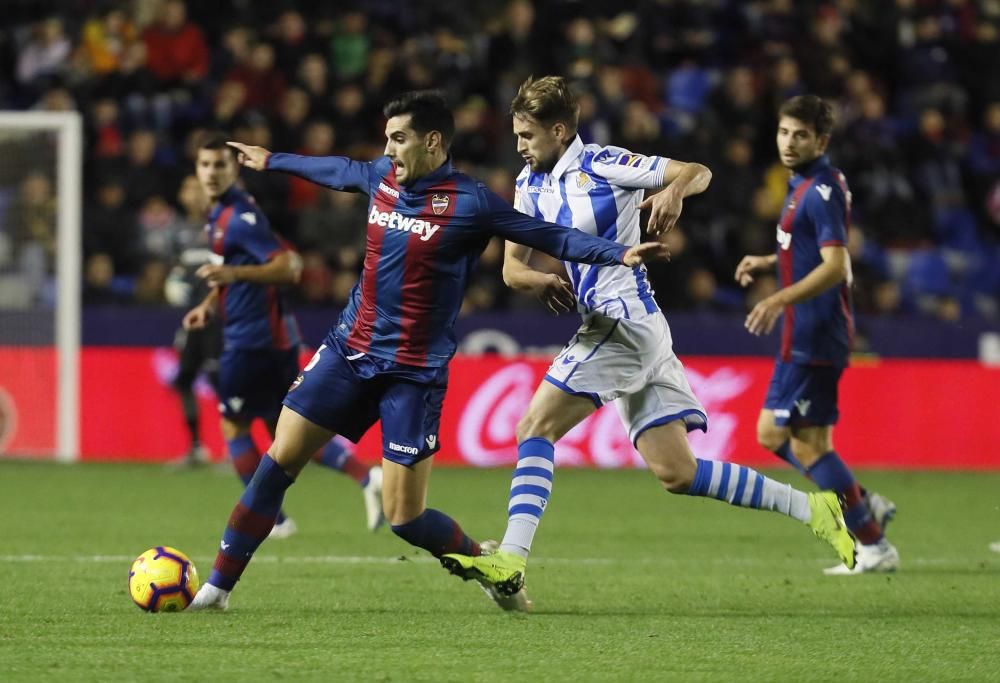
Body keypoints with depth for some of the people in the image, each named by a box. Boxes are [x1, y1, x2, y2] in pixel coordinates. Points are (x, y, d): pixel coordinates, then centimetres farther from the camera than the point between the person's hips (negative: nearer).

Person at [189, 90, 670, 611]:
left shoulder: (469, 203, -13)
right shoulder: (381, 177, 4)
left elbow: (552, 237, -11)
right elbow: (338, 170, 26)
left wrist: (621, 253, -25)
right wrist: (271, 161, 41)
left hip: (414, 373, -5)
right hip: (351, 349, 5)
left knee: (404, 518, -8)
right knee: (279, 460, -1)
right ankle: (219, 585, 8)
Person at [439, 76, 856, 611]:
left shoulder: (602, 165, -7)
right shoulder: (530, 184, 15)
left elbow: (699, 171, -6)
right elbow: (511, 265, 14)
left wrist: (674, 191, -28)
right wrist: (537, 280, -8)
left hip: (625, 321, -9)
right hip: (610, 326, 9)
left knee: (536, 428, -15)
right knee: (676, 473, 4)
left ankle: (510, 561, -23)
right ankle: (809, 509, 9)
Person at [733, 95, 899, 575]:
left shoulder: (821, 191, -17)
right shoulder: (806, 185, 14)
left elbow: (835, 266, -27)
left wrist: (781, 300, -36)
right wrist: (770, 262, 19)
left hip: (814, 335, -10)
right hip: (807, 334, 10)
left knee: (808, 441, -7)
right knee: (772, 433, 13)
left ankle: (873, 548, -1)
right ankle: (865, 505, 16)